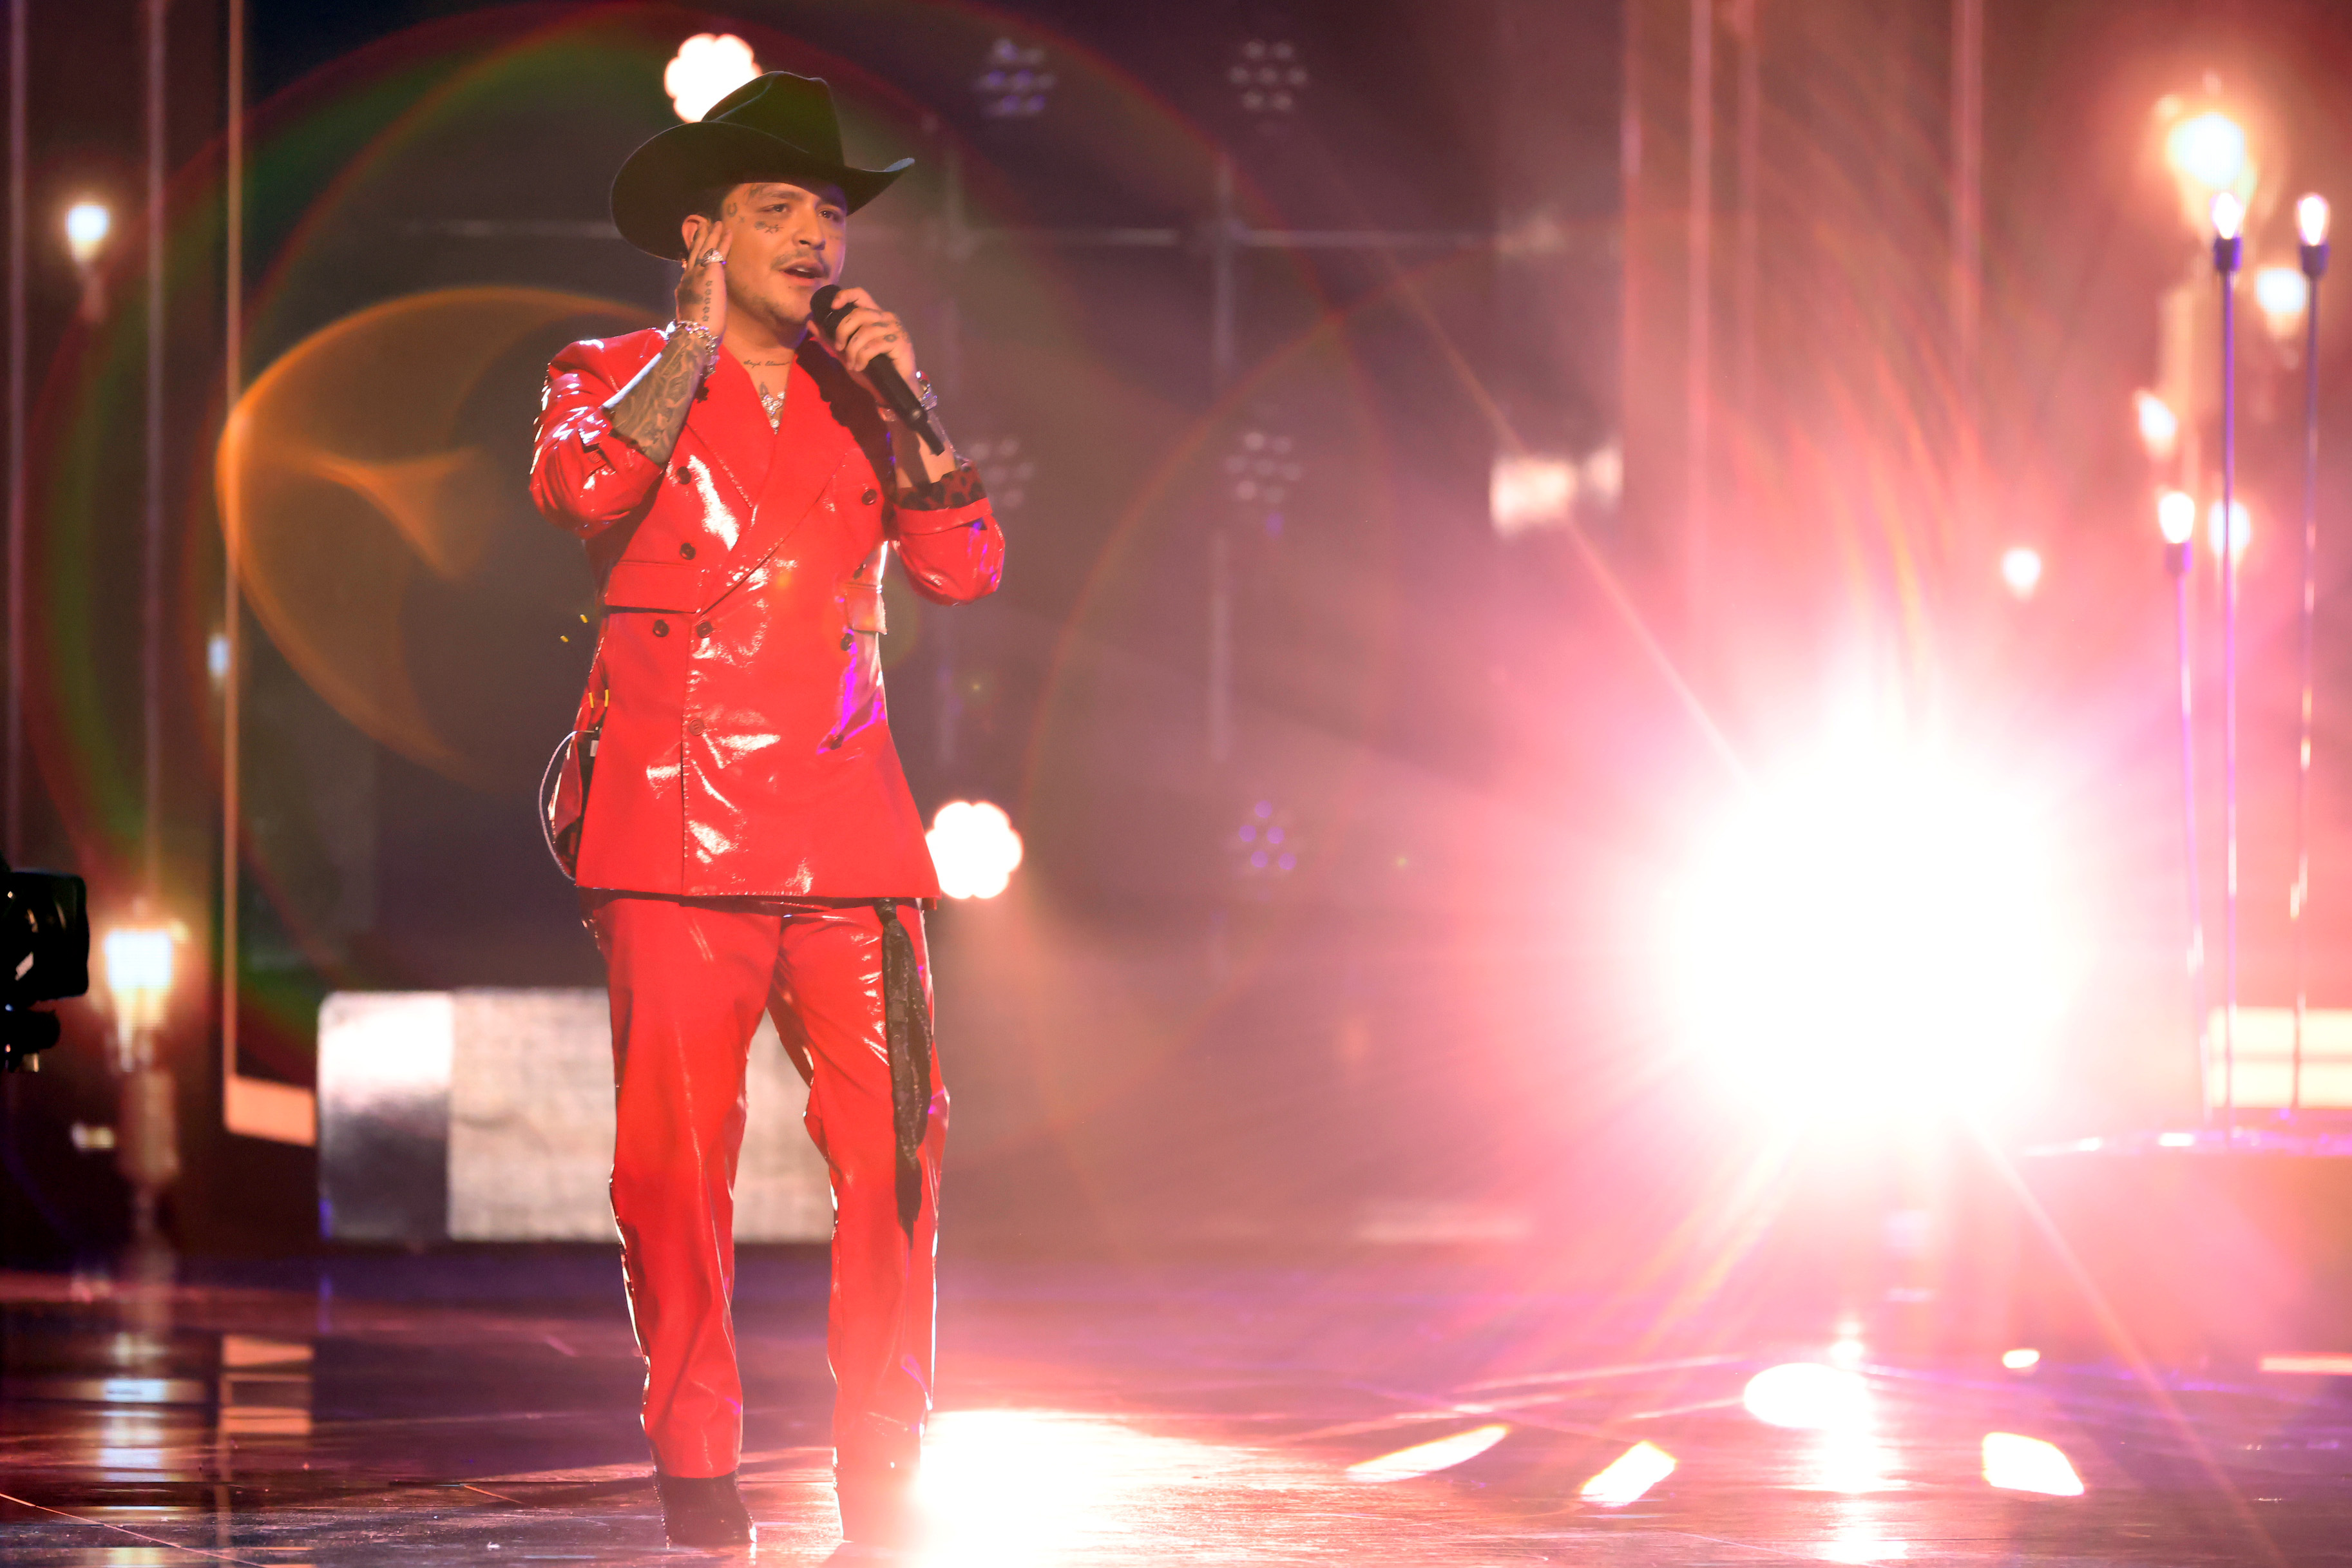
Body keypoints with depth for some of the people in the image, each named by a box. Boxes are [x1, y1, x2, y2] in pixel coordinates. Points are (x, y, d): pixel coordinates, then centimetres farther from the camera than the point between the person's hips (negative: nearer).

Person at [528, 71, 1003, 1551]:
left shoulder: (860, 405, 19)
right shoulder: (618, 378, 10)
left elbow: (966, 567, 6)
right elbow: (580, 486, -14)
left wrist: (905, 398, -2)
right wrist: (698, 342, -8)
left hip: (844, 818, 3)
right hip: (675, 819, -3)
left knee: (895, 1147, -7)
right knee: (677, 1154, -6)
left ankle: (883, 1473, -2)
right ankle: (695, 1468, 2)